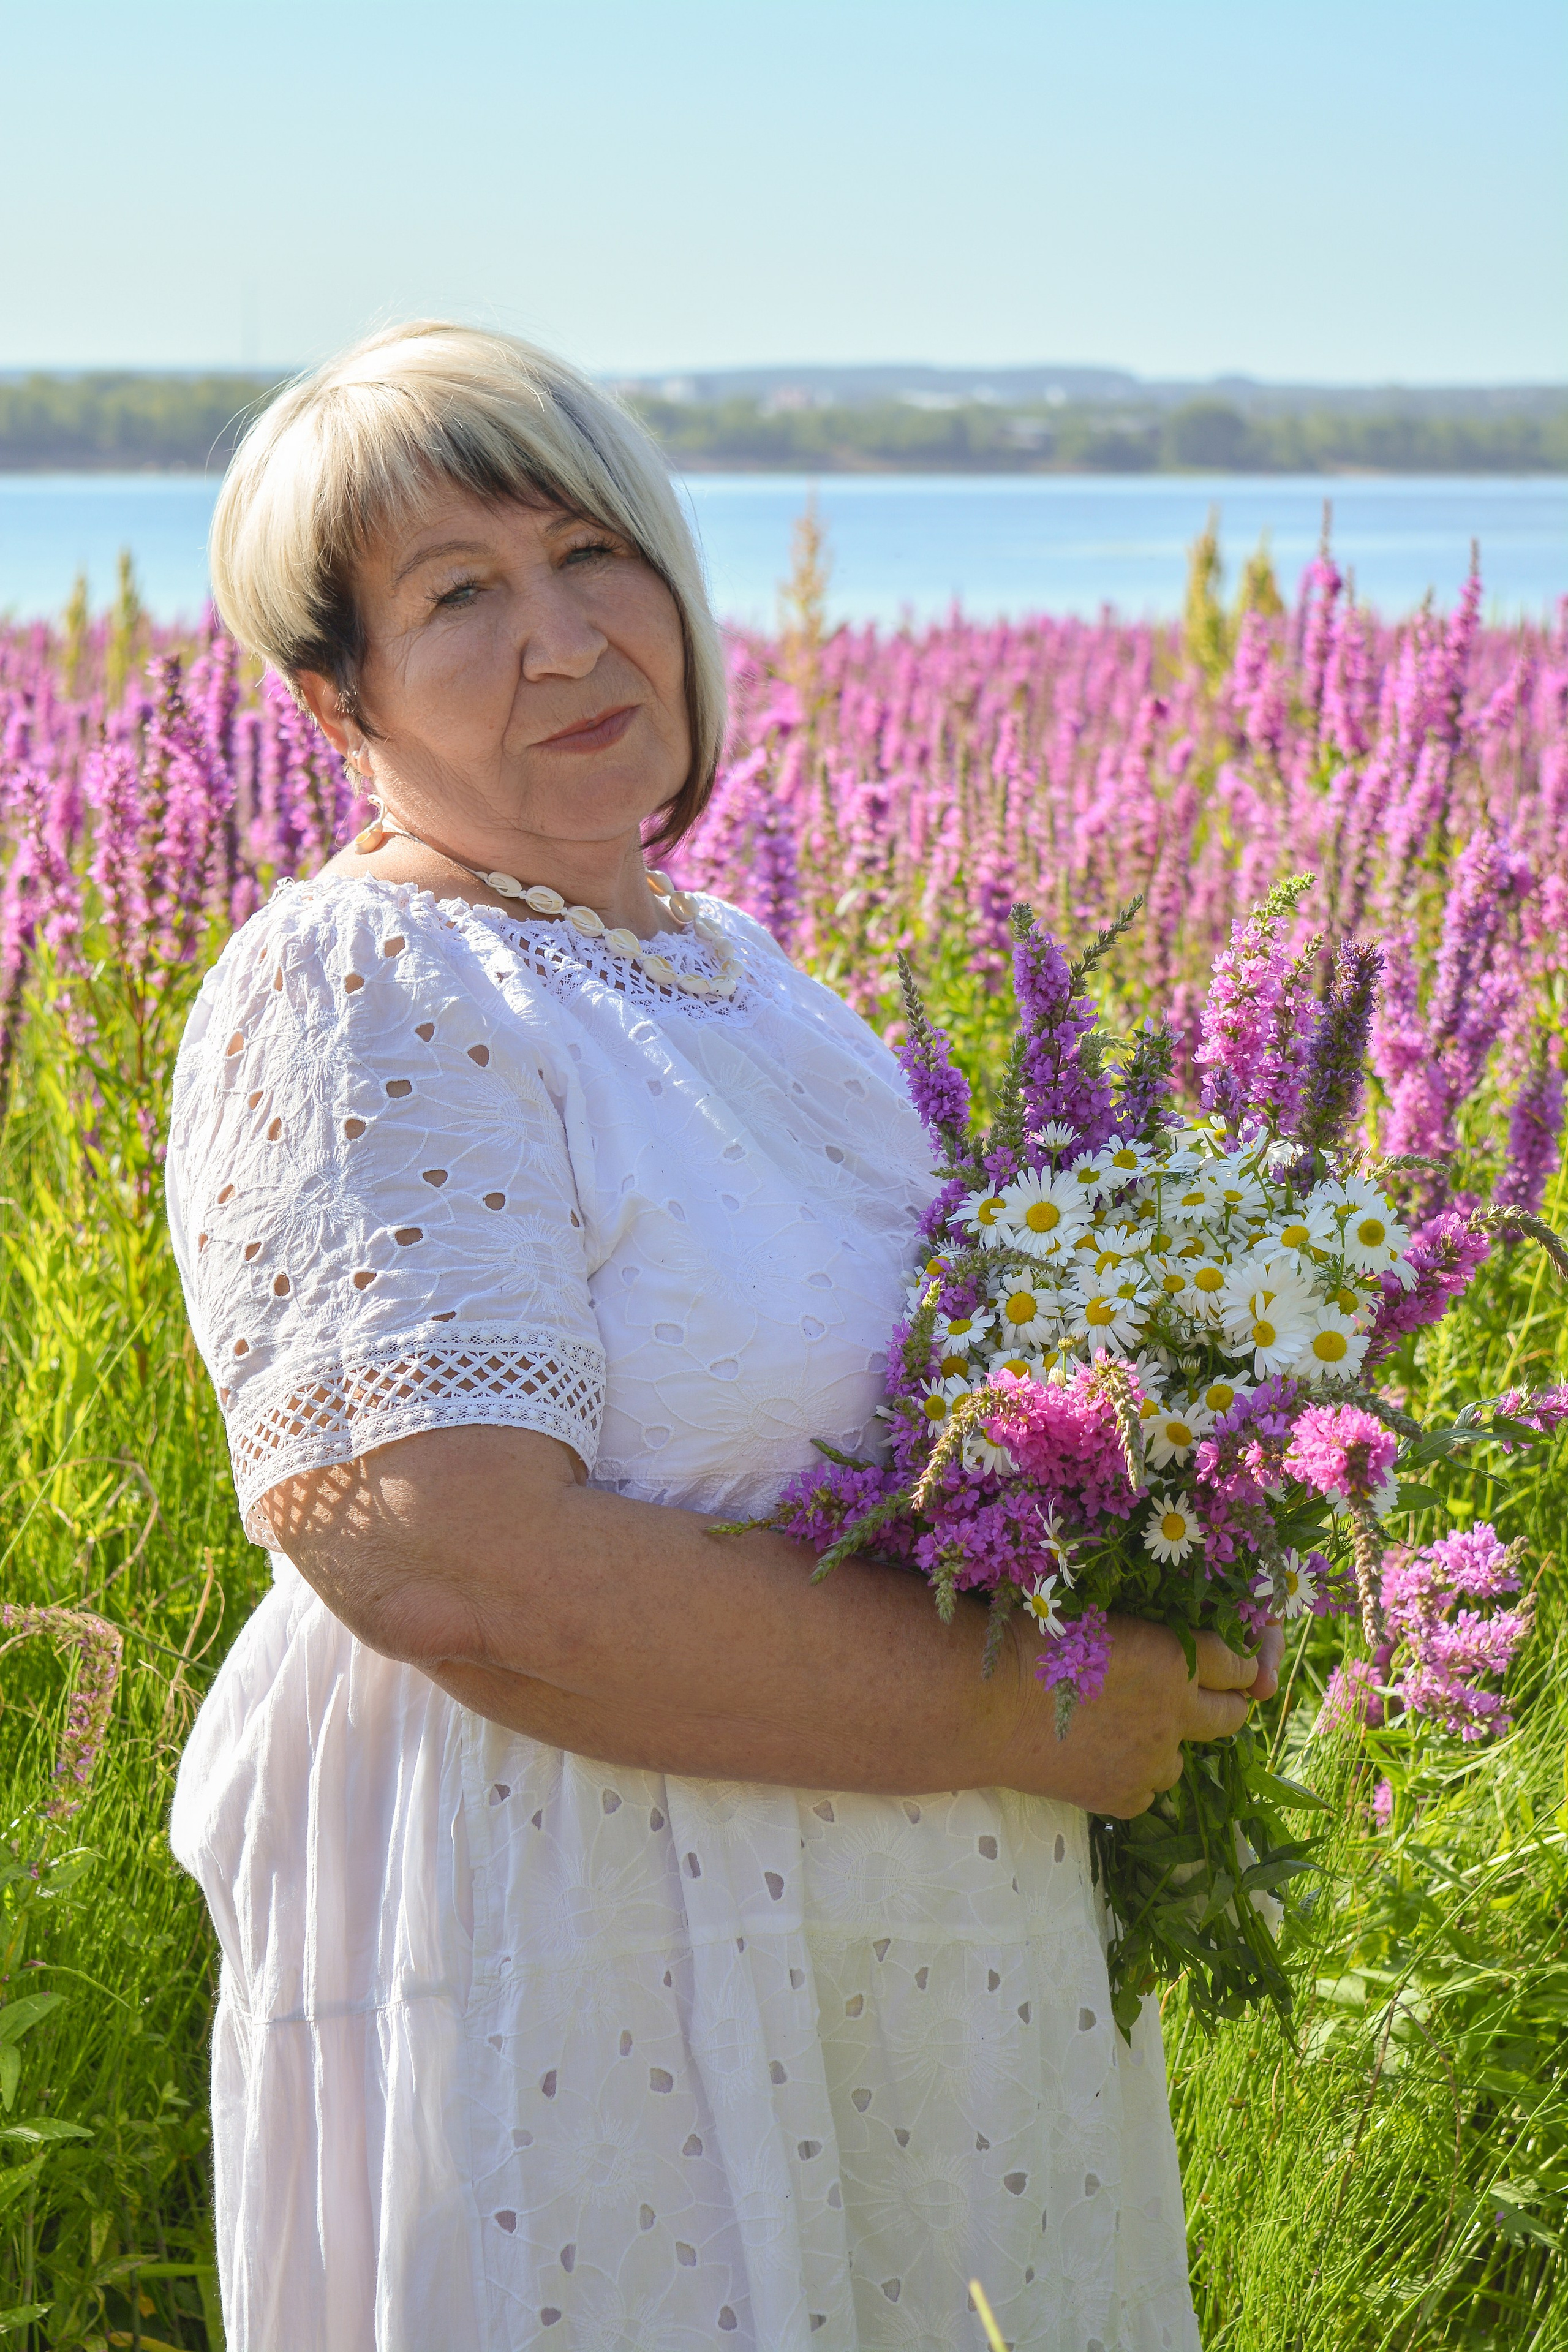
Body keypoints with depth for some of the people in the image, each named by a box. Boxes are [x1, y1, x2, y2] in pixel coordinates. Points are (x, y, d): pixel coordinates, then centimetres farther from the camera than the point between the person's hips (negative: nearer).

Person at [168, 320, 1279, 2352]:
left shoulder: (728, 972, 11)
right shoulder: (359, 1002, -15)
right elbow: (457, 1564, -26)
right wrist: (1017, 1713, -20)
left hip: (912, 1970, 8)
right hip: (582, 2014, -8)